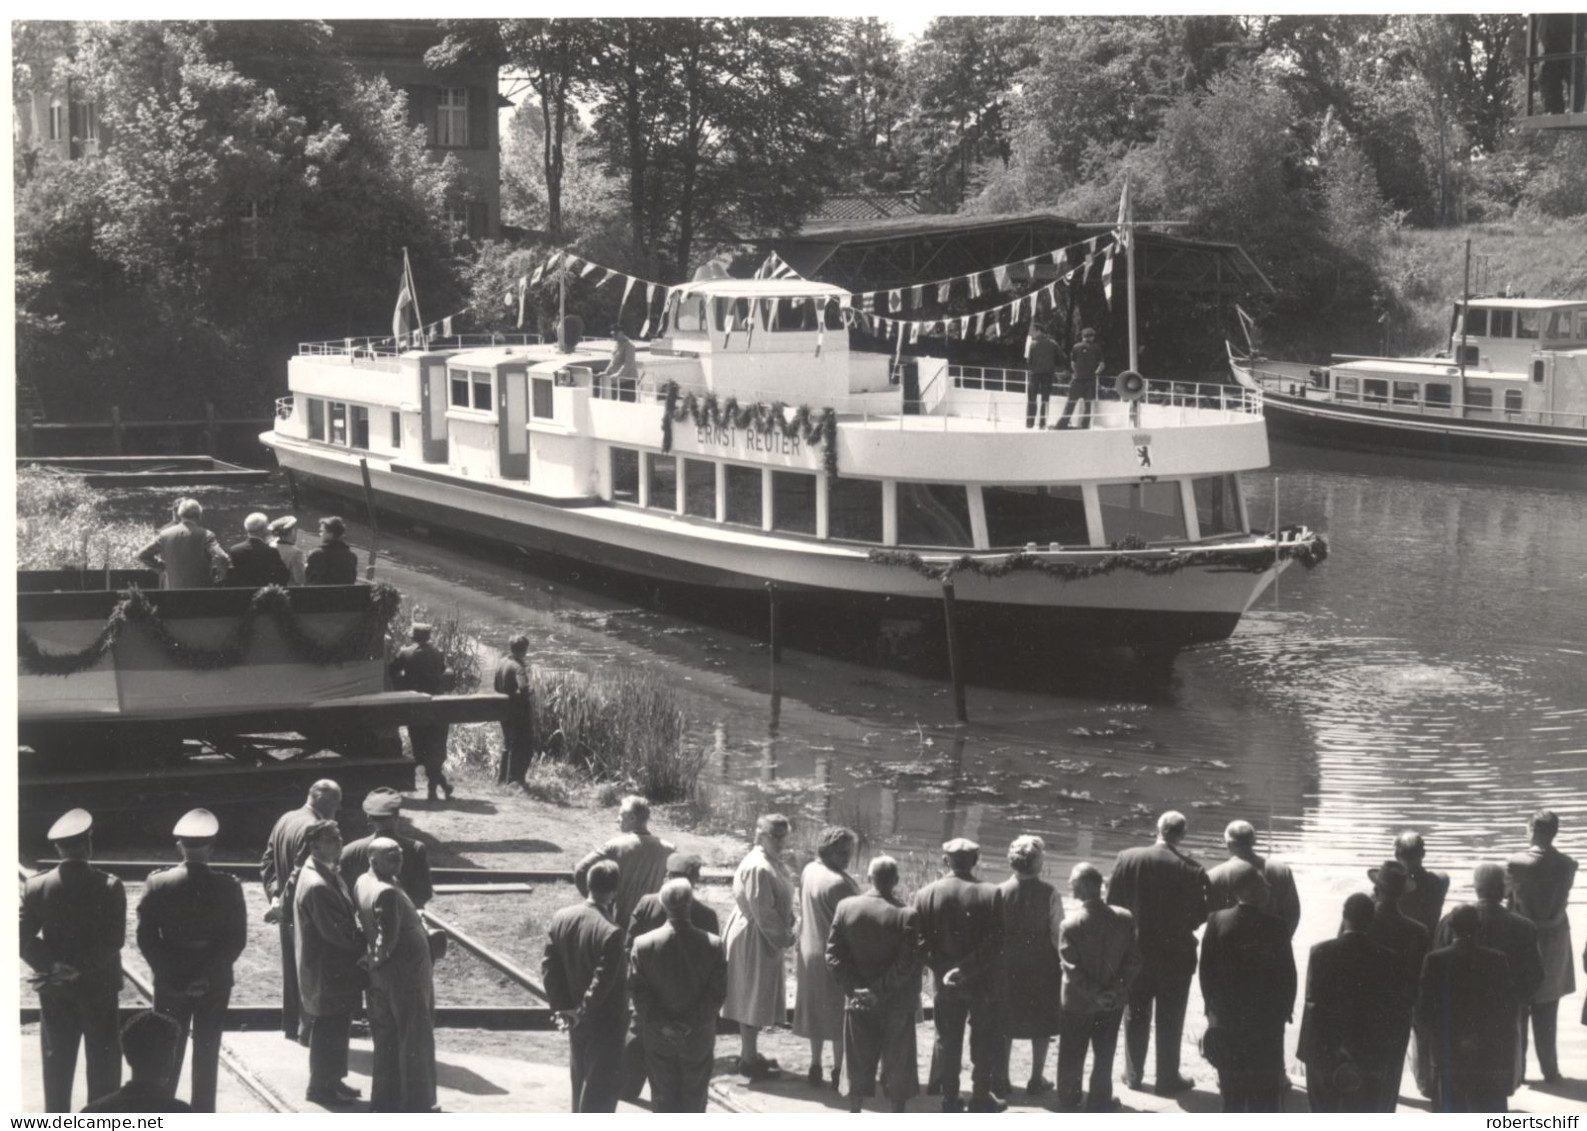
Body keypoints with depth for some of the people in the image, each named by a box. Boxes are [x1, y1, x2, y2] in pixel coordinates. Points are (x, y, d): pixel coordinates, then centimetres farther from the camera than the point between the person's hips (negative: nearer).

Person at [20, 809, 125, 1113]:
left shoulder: (36, 886, -6)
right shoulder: (109, 886, -12)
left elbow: (23, 938, -9)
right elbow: (114, 940, -17)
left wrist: (54, 967, -11)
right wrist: (82, 968, -14)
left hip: (55, 990, 2)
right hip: (99, 987, -2)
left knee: (57, 1063, 10)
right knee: (103, 1063, 7)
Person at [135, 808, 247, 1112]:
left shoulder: (158, 883, -9)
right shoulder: (228, 887, -10)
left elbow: (146, 937, -8)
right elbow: (237, 939, -11)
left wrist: (169, 973, -3)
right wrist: (209, 973, -6)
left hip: (170, 983, 1)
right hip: (215, 984, 0)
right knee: (206, 1054, 8)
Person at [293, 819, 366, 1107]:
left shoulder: (330, 873, 5)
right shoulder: (317, 886, -27)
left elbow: (346, 914, 14)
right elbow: (337, 932, -25)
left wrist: (360, 934, -1)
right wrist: (365, 942, -12)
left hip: (337, 967, 10)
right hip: (327, 971, -10)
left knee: (338, 1027, 19)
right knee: (328, 1029, 4)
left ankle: (332, 1080, 32)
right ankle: (321, 1087, 16)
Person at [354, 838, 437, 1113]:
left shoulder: (363, 882, 2)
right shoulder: (387, 893, -25)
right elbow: (388, 940, -27)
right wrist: (375, 959, -10)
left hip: (382, 976, 9)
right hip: (405, 975, -9)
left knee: (387, 1039, 17)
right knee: (414, 1041, 3)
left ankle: (385, 1099, 23)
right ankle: (416, 1104, 9)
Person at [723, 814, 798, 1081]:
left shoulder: (772, 863, 8)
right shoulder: (758, 868, -23)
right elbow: (763, 912, -24)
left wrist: (787, 930, 4)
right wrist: (785, 938, -15)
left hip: (766, 938, 10)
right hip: (754, 940, -10)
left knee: (755, 999, 18)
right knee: (754, 999, -2)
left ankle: (750, 1053, 28)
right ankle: (749, 1061, 6)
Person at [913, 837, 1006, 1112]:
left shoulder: (925, 894, -6)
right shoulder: (991, 895, -13)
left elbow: (921, 942, -9)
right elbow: (995, 942, -18)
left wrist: (944, 969, -8)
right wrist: (967, 969, -16)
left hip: (945, 983, 2)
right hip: (983, 982, -2)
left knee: (948, 1043, 13)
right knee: (985, 1042, 11)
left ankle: (950, 1099, 18)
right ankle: (981, 1097, 15)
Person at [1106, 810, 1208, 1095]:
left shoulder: (1127, 859, -11)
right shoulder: (1191, 869, -17)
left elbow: (1113, 903, -5)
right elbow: (1200, 914, -11)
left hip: (1137, 950, 2)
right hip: (1176, 954, -2)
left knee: (1136, 1016, 17)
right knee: (1170, 1020, 9)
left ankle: (1133, 1074, 26)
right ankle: (1167, 1079, 15)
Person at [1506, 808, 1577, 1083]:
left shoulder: (1517, 863, -17)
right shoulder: (1567, 865, -8)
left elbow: (1511, 905, -9)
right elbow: (1562, 903, 1)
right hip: (1554, 942, 3)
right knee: (1547, 1013, 11)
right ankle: (1549, 1069, 12)